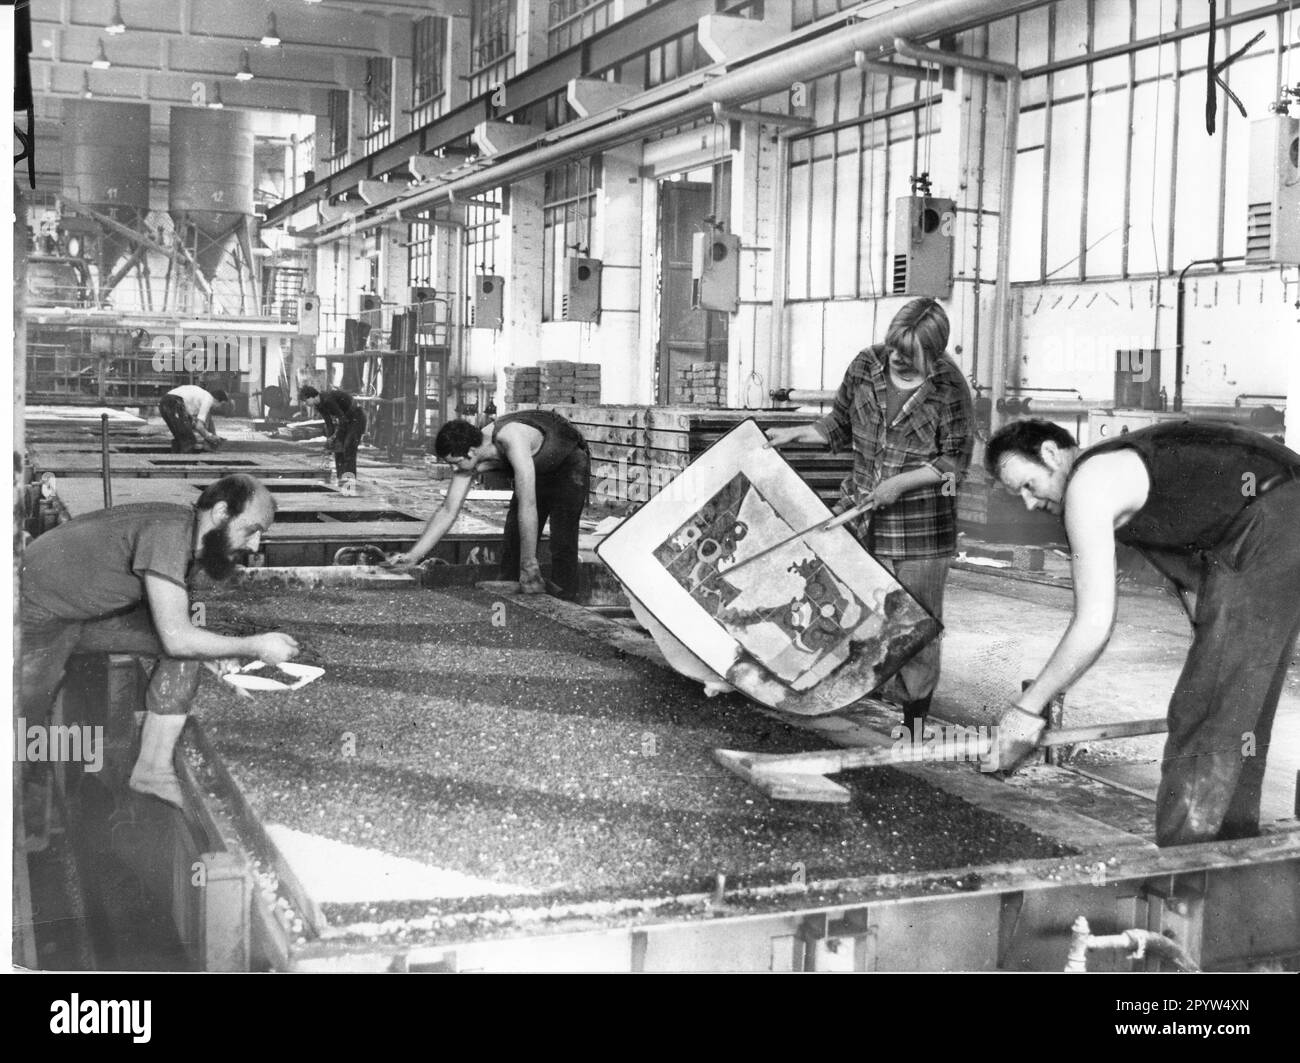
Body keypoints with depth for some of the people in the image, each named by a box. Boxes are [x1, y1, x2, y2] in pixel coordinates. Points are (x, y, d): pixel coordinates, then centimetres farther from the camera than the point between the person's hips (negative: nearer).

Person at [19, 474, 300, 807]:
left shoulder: (186, 531, -4)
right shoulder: (169, 531, -32)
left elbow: (171, 622, 8)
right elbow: (176, 637, -35)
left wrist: (210, 649, -9)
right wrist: (255, 646, -25)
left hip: (95, 611, 8)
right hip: (39, 614, -8)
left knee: (187, 648, -7)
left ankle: (152, 769, -2)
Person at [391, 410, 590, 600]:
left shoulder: (512, 440, -43)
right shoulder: (467, 459, -19)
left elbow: (528, 506, -45)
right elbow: (448, 511, -12)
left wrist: (529, 565, -43)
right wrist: (413, 556, -18)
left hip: (570, 463, -7)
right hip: (538, 470, 7)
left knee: (562, 542, -16)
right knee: (513, 538, 2)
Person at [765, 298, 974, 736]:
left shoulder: (948, 387, -12)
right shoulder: (866, 366, 0)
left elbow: (956, 459, -9)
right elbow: (841, 425, 15)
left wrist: (902, 482, -17)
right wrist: (796, 434, 4)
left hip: (921, 522, -4)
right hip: (861, 512, 4)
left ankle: (916, 716, 17)